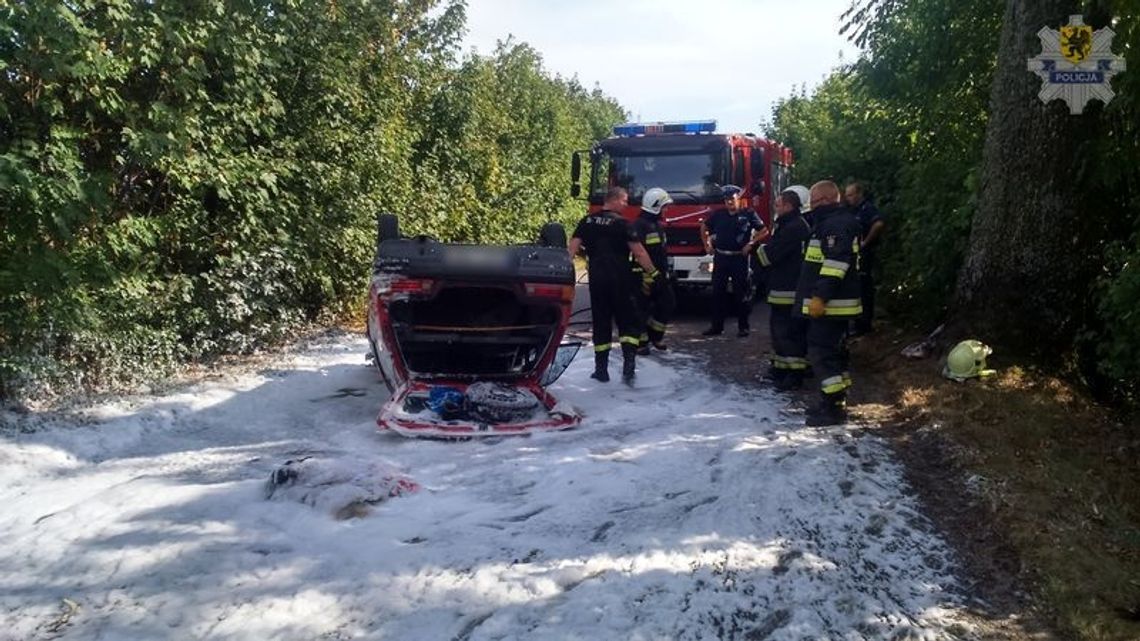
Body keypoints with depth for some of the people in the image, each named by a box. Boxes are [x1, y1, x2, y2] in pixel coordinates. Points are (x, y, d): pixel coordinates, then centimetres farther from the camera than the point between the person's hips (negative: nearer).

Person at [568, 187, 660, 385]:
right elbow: (638, 251, -8)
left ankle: (601, 370, 13)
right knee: (627, 323, 4)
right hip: (620, 280, -3)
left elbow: (572, 247, 0)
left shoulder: (587, 221, 6)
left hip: (597, 279, 4)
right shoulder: (621, 223, -6)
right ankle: (628, 367, -10)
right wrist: (653, 272, -1)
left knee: (601, 324, 11)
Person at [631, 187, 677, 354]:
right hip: (644, 275, -9)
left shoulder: (657, 224, 16)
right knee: (642, 309, -1)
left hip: (659, 274, 9)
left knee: (669, 303, 9)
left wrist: (666, 272, 22)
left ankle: (655, 336, 22)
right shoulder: (639, 225, -16)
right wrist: (645, 277, -25)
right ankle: (640, 342, 9)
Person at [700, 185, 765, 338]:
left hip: (739, 258, -3)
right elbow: (704, 228, 23)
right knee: (717, 293, 5)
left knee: (741, 294, 1)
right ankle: (717, 326, 13)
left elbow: (763, 231, 2)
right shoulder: (718, 214, 9)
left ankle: (743, 327, 9)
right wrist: (707, 244, 15)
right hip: (720, 258, 4)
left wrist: (751, 244, -6)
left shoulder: (748, 214, -1)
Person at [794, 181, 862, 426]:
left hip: (830, 304, -11)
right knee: (833, 351, 15)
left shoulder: (837, 224, -15)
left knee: (822, 352, -10)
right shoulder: (829, 223, 19)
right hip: (834, 303, 11)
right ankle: (835, 403, 23)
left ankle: (833, 407, -7)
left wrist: (820, 296, -27)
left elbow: (835, 263, -25)